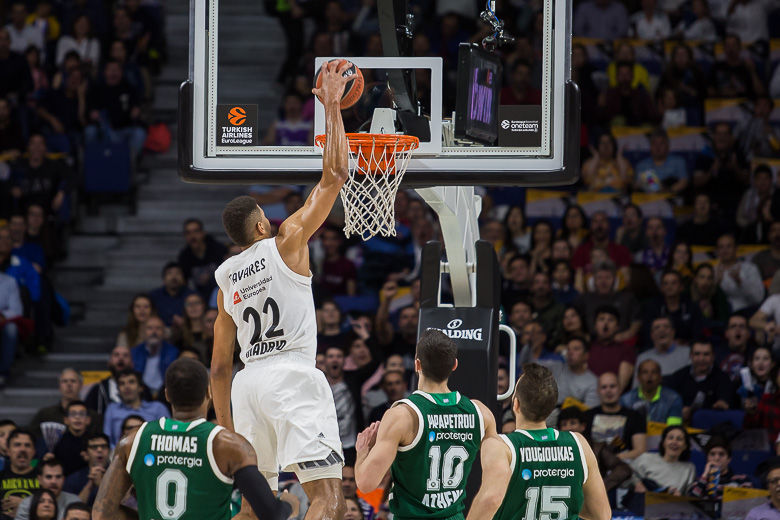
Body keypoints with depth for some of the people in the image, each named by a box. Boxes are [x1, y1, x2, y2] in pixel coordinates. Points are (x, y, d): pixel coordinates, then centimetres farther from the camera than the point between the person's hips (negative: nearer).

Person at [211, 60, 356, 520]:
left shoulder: (225, 277, 17)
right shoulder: (286, 244, 1)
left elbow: (220, 366, 17)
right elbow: (335, 175, -1)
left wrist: (225, 430, 23)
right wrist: (331, 106, 6)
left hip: (249, 381, 7)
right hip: (292, 376, -7)